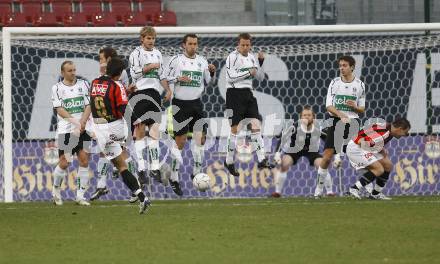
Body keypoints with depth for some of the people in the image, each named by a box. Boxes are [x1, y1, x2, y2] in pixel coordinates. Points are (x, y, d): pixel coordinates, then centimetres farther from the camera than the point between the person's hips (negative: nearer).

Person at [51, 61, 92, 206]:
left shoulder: (83, 84, 8)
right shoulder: (57, 88, 3)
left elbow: (88, 105, 3)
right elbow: (59, 109, -6)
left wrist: (82, 122, -13)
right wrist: (74, 121, -20)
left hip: (83, 129, 2)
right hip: (65, 129, -2)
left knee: (84, 160, -5)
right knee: (64, 163, -5)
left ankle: (80, 196, 1)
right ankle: (56, 191, 18)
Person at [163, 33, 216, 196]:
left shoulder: (202, 61, 10)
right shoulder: (176, 60, -2)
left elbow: (208, 82, 17)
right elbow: (165, 77, -1)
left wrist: (212, 72, -2)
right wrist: (178, 79, -18)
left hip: (196, 103, 4)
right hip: (180, 104, -4)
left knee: (200, 137, -6)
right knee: (180, 142, -2)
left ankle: (197, 172, 7)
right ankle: (174, 178, 7)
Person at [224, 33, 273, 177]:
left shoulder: (251, 58, 12)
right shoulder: (233, 57, -8)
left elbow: (260, 77, 17)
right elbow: (230, 77, -18)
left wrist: (261, 62, 2)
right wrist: (248, 73, -15)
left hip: (248, 94, 6)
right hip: (235, 93, -6)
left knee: (256, 125, -4)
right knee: (235, 129, -4)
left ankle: (261, 160, -8)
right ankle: (229, 161, 8)